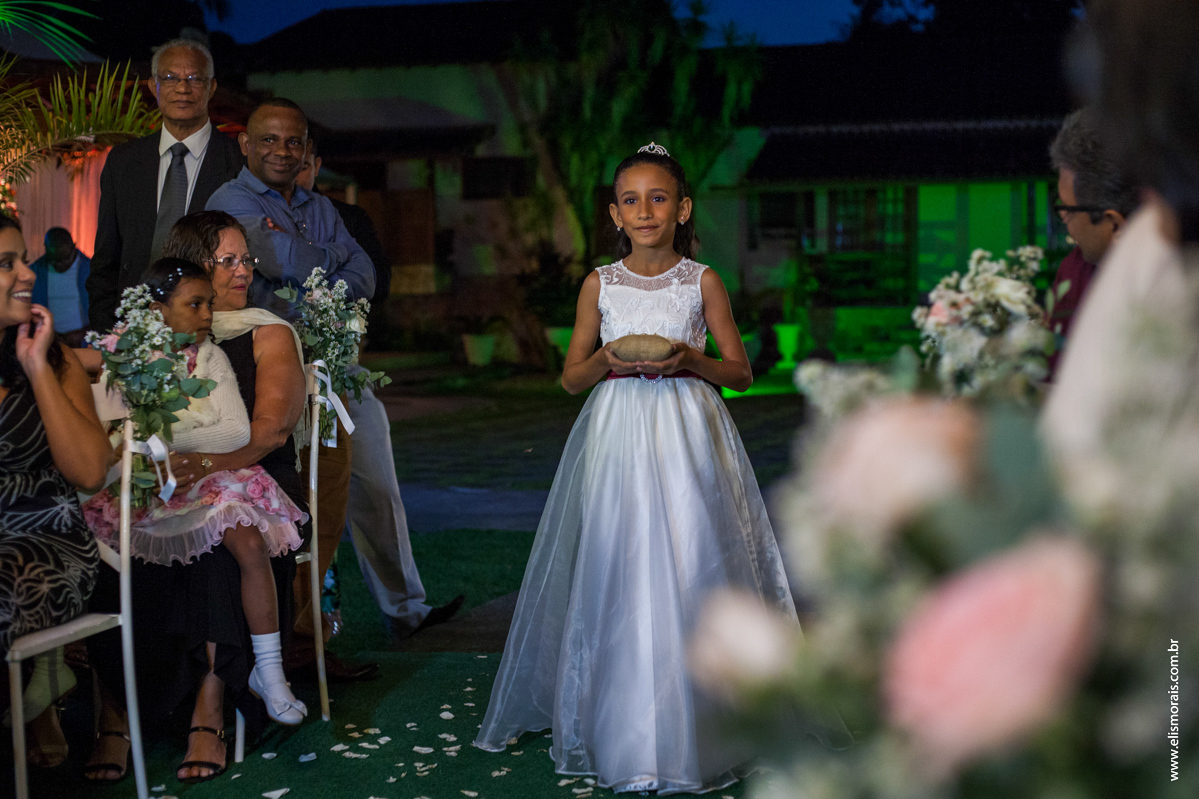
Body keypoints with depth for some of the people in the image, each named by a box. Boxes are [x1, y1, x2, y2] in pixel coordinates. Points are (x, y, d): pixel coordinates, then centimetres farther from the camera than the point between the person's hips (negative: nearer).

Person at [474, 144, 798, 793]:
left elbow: (741, 372, 6)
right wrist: (606, 360, -10)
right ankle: (620, 732, 10)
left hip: (687, 438, -1)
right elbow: (572, 378, 10)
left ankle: (691, 731, 8)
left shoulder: (702, 282, 3)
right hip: (616, 440, 1)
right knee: (615, 577, -1)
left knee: (689, 572, -4)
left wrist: (691, 359, -12)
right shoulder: (600, 284, 6)